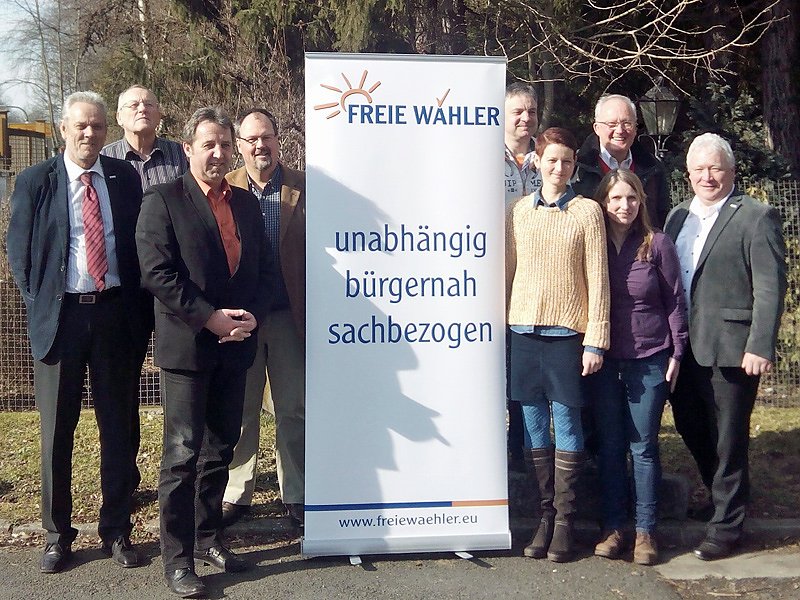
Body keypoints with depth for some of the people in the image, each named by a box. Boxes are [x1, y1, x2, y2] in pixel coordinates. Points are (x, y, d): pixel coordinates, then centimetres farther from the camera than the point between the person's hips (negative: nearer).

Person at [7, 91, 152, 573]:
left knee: (118, 426, 9)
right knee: (57, 431, 7)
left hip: (115, 312, 1)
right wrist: (39, 306, -3)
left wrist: (141, 312, 1)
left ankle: (117, 530, 22)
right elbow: (19, 252, 4)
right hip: (60, 315, -1)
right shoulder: (35, 182, 0)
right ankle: (58, 534, 22)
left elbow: (140, 245, 8)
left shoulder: (126, 178, 4)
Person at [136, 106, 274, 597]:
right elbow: (157, 272, -14)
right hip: (188, 346, -5)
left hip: (236, 345, 6)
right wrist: (210, 318, -18)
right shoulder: (164, 200, -5)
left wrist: (252, 316, -6)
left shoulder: (247, 204, 12)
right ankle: (178, 557, 8)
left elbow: (265, 270, 12)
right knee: (183, 454, -2)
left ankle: (208, 538, 28)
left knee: (221, 449, 14)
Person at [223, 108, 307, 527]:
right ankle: (235, 494, 22)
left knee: (294, 409, 8)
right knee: (238, 410, 10)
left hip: (289, 316, 0)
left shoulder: (302, 188, 2)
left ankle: (297, 495, 20)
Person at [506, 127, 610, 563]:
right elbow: (508, 269, 12)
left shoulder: (587, 211, 1)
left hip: (566, 330, -3)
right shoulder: (519, 210, 9)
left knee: (566, 423, 1)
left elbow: (597, 280, -2)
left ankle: (564, 521, 10)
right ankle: (545, 515, 18)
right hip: (524, 329, 3)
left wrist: (595, 341, -7)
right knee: (533, 423, 7)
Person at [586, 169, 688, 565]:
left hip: (649, 359, -2)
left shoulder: (657, 244, -1)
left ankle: (645, 530, 13)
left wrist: (676, 353, -2)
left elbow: (675, 302, 2)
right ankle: (612, 526, 17)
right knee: (609, 445, 7)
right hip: (603, 360, 2)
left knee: (643, 446, 3)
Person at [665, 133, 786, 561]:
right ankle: (721, 497, 37)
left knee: (728, 440, 3)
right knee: (690, 428, 16)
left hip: (730, 348, -6)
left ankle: (726, 527, 16)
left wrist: (760, 347, -18)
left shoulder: (755, 217, -6)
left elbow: (770, 287, -12)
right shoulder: (677, 217, 14)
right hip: (684, 347, 7)